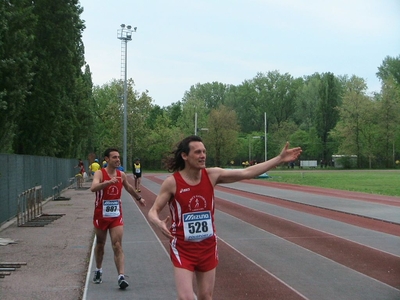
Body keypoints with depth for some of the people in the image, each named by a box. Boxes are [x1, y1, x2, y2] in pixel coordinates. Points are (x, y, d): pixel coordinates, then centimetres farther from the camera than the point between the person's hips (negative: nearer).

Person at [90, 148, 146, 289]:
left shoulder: (121, 175, 2)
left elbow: (128, 188, 24)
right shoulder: (100, 173, -12)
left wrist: (139, 198, 36)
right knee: (100, 245, 15)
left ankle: (121, 277, -15)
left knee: (117, 246, -8)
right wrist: (108, 182, -47)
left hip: (116, 215, 2)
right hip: (101, 215, -2)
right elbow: (93, 188, -33)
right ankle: (98, 271, 37)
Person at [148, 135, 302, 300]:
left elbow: (247, 172, -7)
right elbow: (153, 211, -8)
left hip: (208, 247, 4)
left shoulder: (212, 175, -6)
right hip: (183, 249, -4)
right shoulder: (172, 182, -14)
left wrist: (279, 159, -12)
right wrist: (159, 223, -33)